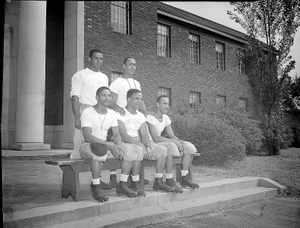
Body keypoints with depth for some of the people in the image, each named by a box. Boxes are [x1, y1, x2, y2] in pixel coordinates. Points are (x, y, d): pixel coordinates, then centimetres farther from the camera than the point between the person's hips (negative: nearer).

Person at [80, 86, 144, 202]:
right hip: (88, 145, -6)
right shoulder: (87, 112, -12)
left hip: (106, 145, 7)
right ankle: (95, 187, -25)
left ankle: (122, 186, -5)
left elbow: (116, 134, 6)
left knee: (131, 150, -10)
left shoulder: (112, 114, 8)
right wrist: (108, 144, -31)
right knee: (100, 150, -40)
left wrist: (118, 145, -18)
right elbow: (87, 136, -22)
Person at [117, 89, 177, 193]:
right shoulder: (121, 114, -9)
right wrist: (139, 145, -28)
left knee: (162, 150, -6)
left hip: (138, 142, 7)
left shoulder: (141, 116, 14)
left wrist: (148, 146, -15)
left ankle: (158, 182, -1)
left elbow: (144, 135, 6)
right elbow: (124, 136, -19)